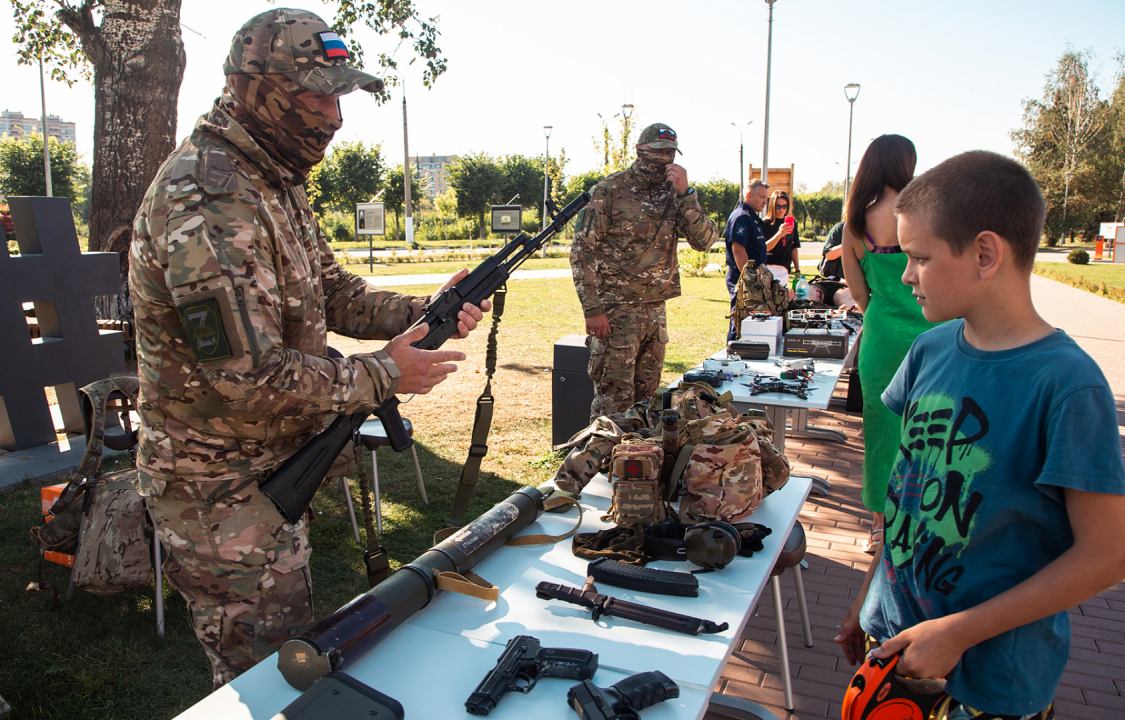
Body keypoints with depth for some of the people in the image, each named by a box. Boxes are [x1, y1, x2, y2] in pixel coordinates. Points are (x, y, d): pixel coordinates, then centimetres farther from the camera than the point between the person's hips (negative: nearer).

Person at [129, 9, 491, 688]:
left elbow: (331, 291, 10)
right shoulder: (207, 200, -27)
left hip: (270, 469, 10)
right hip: (221, 489, -9)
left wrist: (423, 312, -5)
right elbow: (245, 376, -31)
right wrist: (382, 375, -22)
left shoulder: (274, 181, 7)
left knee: (290, 644, 28)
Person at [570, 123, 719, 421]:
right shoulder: (610, 190, -6)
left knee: (647, 397, 14)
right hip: (616, 311, -6)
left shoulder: (673, 193, 8)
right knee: (613, 399, -6)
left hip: (656, 311, 6)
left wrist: (685, 192, -13)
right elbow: (582, 251, -9)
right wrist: (592, 309, -15)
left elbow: (705, 240, -2)